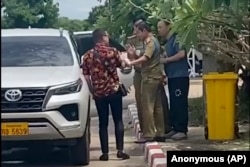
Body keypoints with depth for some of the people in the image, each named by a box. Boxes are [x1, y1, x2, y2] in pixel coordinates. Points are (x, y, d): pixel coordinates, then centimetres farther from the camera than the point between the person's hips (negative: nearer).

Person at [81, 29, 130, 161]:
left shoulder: (87, 56, 3)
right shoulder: (112, 51, -4)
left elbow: (86, 77, 3)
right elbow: (122, 65, 12)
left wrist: (92, 91, 13)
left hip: (99, 93, 2)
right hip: (114, 91, -2)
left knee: (103, 123, 8)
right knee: (118, 121, 6)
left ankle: (105, 153, 7)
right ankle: (120, 150, 1)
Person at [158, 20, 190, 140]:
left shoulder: (176, 39, -9)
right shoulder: (167, 42, 18)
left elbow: (181, 54, -21)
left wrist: (166, 60, -14)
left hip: (180, 76, -10)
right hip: (172, 77, 10)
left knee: (180, 104, -8)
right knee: (173, 104, 10)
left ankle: (182, 130, -6)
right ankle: (175, 129, 15)